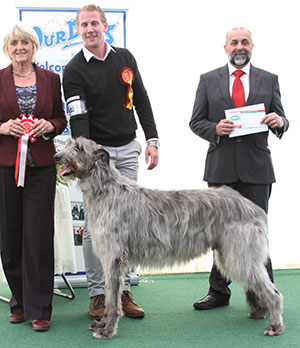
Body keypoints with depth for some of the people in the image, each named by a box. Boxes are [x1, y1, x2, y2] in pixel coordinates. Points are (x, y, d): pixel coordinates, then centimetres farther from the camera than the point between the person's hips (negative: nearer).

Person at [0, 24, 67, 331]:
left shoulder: (50, 79, 9)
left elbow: (62, 119, 14)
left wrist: (49, 125, -6)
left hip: (41, 167, 0)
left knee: (38, 236, -4)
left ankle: (39, 309, 5)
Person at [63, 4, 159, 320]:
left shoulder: (125, 58, 8)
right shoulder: (74, 70, -6)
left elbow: (141, 101, 12)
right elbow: (78, 117, -16)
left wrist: (152, 140, 4)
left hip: (127, 150, 4)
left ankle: (122, 291, 12)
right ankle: (97, 294, 7)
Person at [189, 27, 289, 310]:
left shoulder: (269, 80, 9)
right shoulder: (208, 80, 8)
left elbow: (280, 121, 10)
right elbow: (196, 122, 7)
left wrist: (279, 122, -14)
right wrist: (215, 129, -13)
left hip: (256, 169, -1)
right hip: (221, 169, 1)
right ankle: (219, 292, 19)